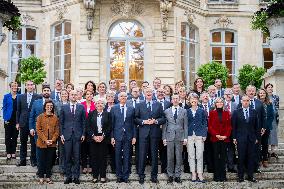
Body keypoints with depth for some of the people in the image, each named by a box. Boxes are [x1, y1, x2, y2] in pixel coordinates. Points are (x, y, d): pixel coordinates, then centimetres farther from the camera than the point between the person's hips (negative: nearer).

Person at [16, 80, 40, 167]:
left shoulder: (38, 97, -2)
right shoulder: (21, 97, 8)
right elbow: (18, 110, 9)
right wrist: (17, 122, 5)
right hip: (23, 123, 3)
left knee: (33, 143, 2)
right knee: (23, 142, 9)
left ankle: (33, 160, 12)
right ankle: (22, 160, 17)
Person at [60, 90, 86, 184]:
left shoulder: (81, 107, 6)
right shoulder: (64, 107, 7)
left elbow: (83, 122, 6)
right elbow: (61, 122, 7)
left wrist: (83, 134, 0)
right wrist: (61, 134, 0)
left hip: (78, 135, 0)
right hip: (67, 135, 0)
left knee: (77, 157, 3)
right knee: (67, 157, 3)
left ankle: (76, 177, 10)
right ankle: (68, 176, 12)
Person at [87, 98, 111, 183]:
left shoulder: (107, 114, 6)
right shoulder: (91, 114, 6)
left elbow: (109, 127, 1)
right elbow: (88, 126, 1)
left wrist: (103, 136, -9)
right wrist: (93, 136, -9)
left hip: (103, 138, 0)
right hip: (93, 138, 1)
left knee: (103, 157, 2)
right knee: (94, 157, 2)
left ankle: (102, 176, 10)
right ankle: (95, 176, 10)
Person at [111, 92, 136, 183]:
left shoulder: (131, 109, 6)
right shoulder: (114, 109, 4)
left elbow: (133, 123, 5)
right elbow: (112, 123, 3)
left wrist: (134, 136, 0)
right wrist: (112, 137, -2)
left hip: (128, 136, 0)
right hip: (118, 136, 0)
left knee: (127, 157, 5)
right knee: (118, 157, 5)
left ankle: (126, 176, 14)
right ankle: (119, 176, 16)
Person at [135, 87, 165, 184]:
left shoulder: (158, 105, 9)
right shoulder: (139, 105, 8)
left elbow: (163, 118, 5)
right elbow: (136, 119, 4)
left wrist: (156, 121, -12)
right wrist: (143, 122, -12)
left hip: (155, 133, 1)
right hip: (143, 133, -1)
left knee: (154, 155, 5)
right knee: (142, 155, 0)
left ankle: (154, 176, 15)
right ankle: (141, 175, 9)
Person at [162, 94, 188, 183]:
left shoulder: (184, 111, 7)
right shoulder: (167, 111, 7)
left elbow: (185, 125, 5)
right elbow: (164, 125, 6)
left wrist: (185, 137, -1)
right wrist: (164, 137, 0)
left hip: (180, 137, 0)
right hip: (169, 136, 0)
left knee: (179, 157, 3)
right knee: (170, 157, 3)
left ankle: (177, 175, 12)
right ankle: (170, 175, 13)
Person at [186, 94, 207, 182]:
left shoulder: (202, 111, 8)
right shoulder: (187, 111, 10)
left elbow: (205, 123, 7)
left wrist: (204, 135, -2)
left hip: (199, 135, -1)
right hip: (190, 135, 1)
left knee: (199, 155, -3)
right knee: (191, 155, 2)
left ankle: (200, 174, 1)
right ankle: (193, 174, 8)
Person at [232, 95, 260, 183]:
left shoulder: (254, 112, 8)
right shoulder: (236, 112, 2)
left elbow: (257, 126, 9)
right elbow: (233, 126, 1)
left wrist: (257, 137, 5)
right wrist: (234, 138, -4)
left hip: (252, 139, 2)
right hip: (241, 139, -2)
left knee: (251, 157, 5)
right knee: (241, 158, 2)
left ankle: (250, 176, 15)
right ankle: (240, 176, 10)